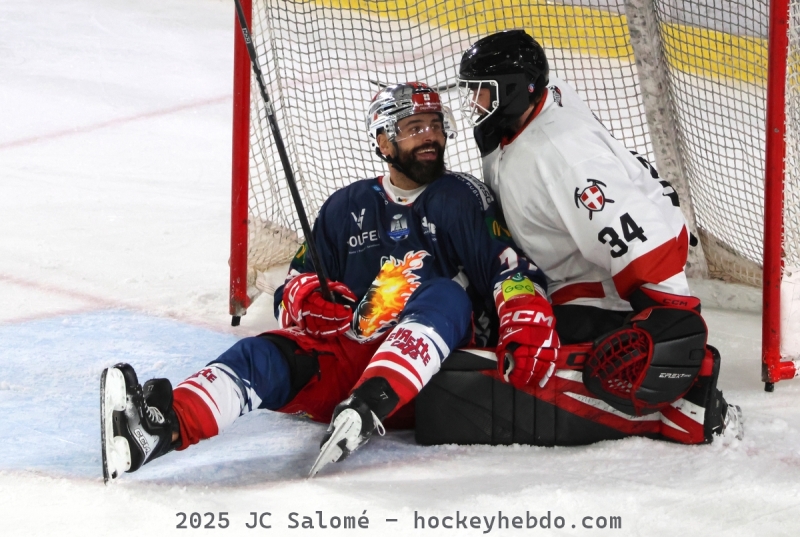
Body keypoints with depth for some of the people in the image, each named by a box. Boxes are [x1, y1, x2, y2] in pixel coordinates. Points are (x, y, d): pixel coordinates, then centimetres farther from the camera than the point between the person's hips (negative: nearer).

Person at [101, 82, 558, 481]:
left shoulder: (465, 200, 6)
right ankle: (163, 428, -56)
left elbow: (514, 273, -5)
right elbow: (294, 288, 18)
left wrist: (528, 340, -25)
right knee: (267, 356, -24)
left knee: (446, 294, -32)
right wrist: (310, 299, -8)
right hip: (349, 354, 3)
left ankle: (366, 408, -57)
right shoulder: (348, 208, 18)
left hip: (438, 367, -3)